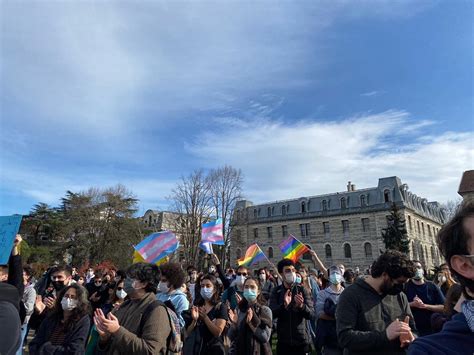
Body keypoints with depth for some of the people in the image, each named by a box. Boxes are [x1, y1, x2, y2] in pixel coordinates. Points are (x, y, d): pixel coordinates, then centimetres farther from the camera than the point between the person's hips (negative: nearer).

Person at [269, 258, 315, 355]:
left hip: (302, 340, 0)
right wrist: (284, 305, -28)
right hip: (283, 340, 0)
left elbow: (311, 314, -8)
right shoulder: (276, 291, -2)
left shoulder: (302, 290, -2)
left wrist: (301, 306, -28)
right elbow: (272, 314, -11)